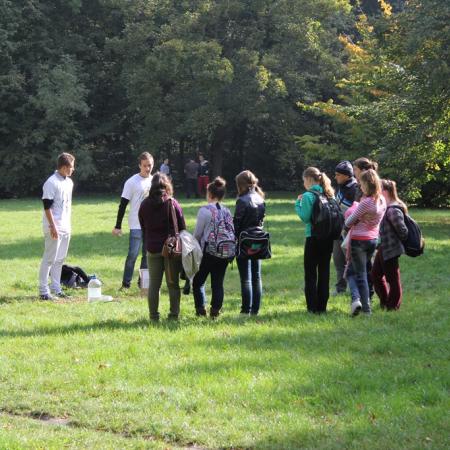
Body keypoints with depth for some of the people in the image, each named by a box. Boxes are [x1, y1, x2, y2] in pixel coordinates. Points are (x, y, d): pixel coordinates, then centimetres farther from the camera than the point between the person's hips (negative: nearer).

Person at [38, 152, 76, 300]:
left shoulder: (69, 182, 13)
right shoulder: (51, 183, -14)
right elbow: (47, 206, -17)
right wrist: (52, 226, -20)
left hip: (65, 227, 8)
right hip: (54, 227, -8)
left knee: (60, 259, 11)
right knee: (49, 258, -7)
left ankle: (56, 288, 18)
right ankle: (43, 291, -4)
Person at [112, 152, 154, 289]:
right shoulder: (132, 182, -7)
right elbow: (123, 204, -7)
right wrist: (118, 226, -9)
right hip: (136, 225, -5)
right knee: (133, 254, -8)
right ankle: (126, 282, -1)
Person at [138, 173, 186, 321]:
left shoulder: (144, 205, 3)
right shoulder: (172, 203, -7)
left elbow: (143, 228, 9)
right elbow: (182, 227, -5)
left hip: (152, 249, 2)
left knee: (153, 284, 7)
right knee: (173, 283, 6)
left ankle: (154, 315, 5)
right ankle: (174, 314, 6)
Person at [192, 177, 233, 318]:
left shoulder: (204, 210, -10)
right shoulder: (227, 211, 4)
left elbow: (197, 234, -6)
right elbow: (232, 232, 5)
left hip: (208, 252, -5)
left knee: (198, 281, 9)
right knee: (218, 283, 9)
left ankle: (201, 308, 4)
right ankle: (216, 309, 5)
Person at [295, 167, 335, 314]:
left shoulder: (308, 196, -11)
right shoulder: (329, 194, 7)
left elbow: (305, 217, -15)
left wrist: (298, 203, -2)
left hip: (313, 238, -6)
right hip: (328, 238, 6)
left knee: (310, 274, 2)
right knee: (324, 272, 11)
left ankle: (313, 307, 0)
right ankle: (322, 306, 13)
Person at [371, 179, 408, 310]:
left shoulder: (393, 210, -21)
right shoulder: (386, 207, 9)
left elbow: (403, 231, -22)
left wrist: (397, 242, -6)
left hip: (390, 250, -10)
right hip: (383, 249, 10)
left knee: (392, 279, 3)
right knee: (376, 274, 19)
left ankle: (393, 305, 15)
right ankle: (385, 301, 31)